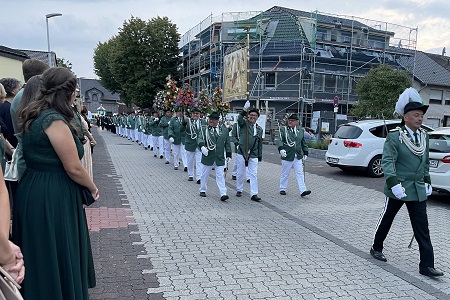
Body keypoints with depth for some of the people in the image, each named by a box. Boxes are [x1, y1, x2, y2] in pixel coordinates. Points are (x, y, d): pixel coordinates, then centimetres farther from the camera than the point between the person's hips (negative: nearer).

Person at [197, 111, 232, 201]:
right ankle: (203, 190, 31)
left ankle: (223, 194, -4)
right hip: (208, 156, 0)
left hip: (220, 158, 0)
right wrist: (202, 146, -31)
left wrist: (228, 155, 5)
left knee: (220, 176, -2)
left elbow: (227, 144, 9)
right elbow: (200, 139, -10)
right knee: (205, 175, 13)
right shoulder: (204, 129, 2)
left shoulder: (225, 130, 7)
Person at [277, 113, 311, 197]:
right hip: (287, 156, -3)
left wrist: (305, 152, 15)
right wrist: (281, 149, -31)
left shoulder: (301, 130, 10)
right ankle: (282, 189, 23)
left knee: (300, 174, 0)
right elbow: (279, 140, -14)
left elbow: (303, 142, 19)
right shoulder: (283, 129, -2)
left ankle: (303, 190, 0)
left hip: (298, 157, 3)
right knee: (285, 174, 9)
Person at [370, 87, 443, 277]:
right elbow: (387, 161, -20)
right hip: (398, 189, -5)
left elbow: (426, 162, 19)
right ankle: (376, 248, 32)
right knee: (386, 220, 12)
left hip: (418, 190, 6)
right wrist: (393, 183, -30)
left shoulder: (424, 136, 8)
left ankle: (427, 265, 10)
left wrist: (427, 181, 15)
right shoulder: (394, 136, -13)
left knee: (422, 228, 4)